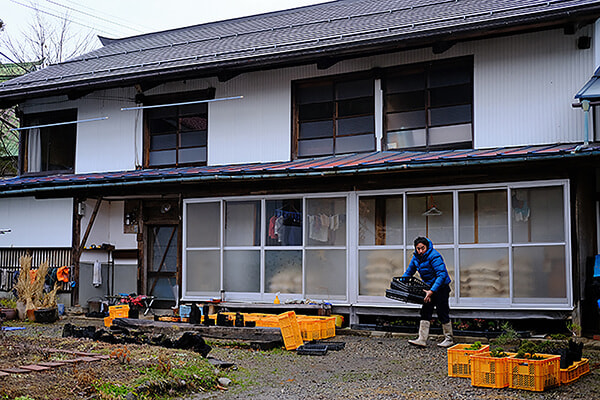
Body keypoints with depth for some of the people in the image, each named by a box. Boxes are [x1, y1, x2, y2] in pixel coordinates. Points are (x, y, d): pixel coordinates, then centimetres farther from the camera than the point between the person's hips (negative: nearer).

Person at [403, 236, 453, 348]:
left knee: (442, 313, -2)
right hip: (429, 287, 8)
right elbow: (408, 272, 14)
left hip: (440, 287, -7)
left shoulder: (434, 256, -24)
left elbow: (442, 275, -31)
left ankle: (449, 339, 13)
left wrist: (432, 291, -37)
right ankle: (422, 340, 1)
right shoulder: (416, 257, 0)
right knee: (425, 312, 2)